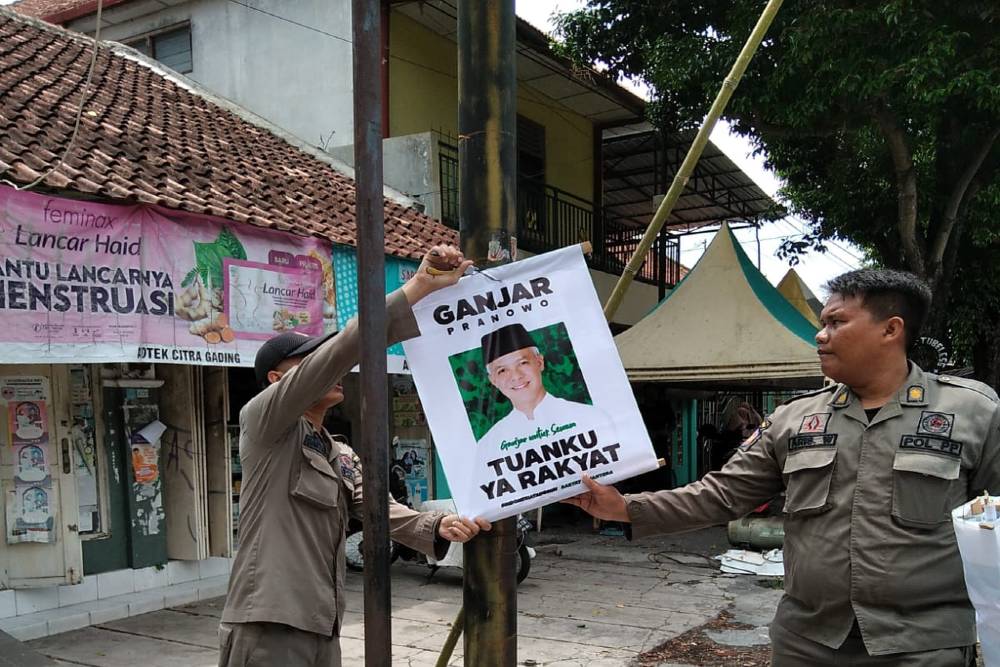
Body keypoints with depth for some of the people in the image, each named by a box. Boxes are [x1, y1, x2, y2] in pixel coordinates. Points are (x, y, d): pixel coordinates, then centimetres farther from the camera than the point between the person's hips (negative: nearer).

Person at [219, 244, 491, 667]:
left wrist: (437, 527, -17)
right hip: (267, 630, -8)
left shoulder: (343, 456, 17)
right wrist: (419, 286, -23)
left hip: (322, 631, 8)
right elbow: (341, 351, -19)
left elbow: (382, 511, 4)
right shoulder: (262, 421, -8)